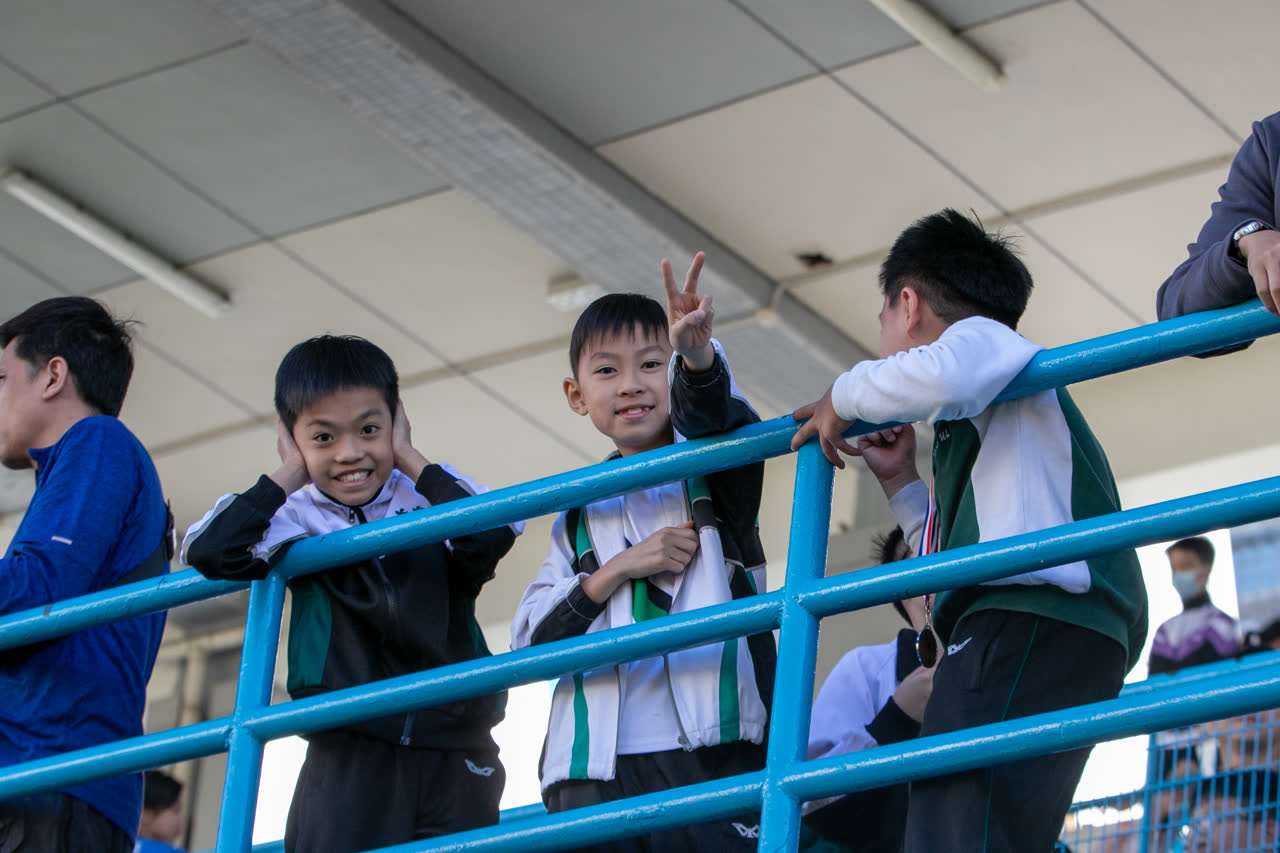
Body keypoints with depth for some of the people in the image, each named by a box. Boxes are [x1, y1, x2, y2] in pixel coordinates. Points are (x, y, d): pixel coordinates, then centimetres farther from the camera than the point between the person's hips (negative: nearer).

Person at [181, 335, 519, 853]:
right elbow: (208, 552, -11)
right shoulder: (297, 519, 4)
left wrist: (412, 462, -5)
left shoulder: (437, 495, 5)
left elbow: (492, 534, -16)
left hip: (454, 753, 1)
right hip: (350, 752, -1)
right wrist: (287, 479, -2)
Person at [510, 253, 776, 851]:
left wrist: (696, 354, -36)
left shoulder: (715, 468, 11)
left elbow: (706, 416, -13)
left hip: (710, 755, -4)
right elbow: (529, 640, 12)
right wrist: (616, 571, -2)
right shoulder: (579, 514, 21)